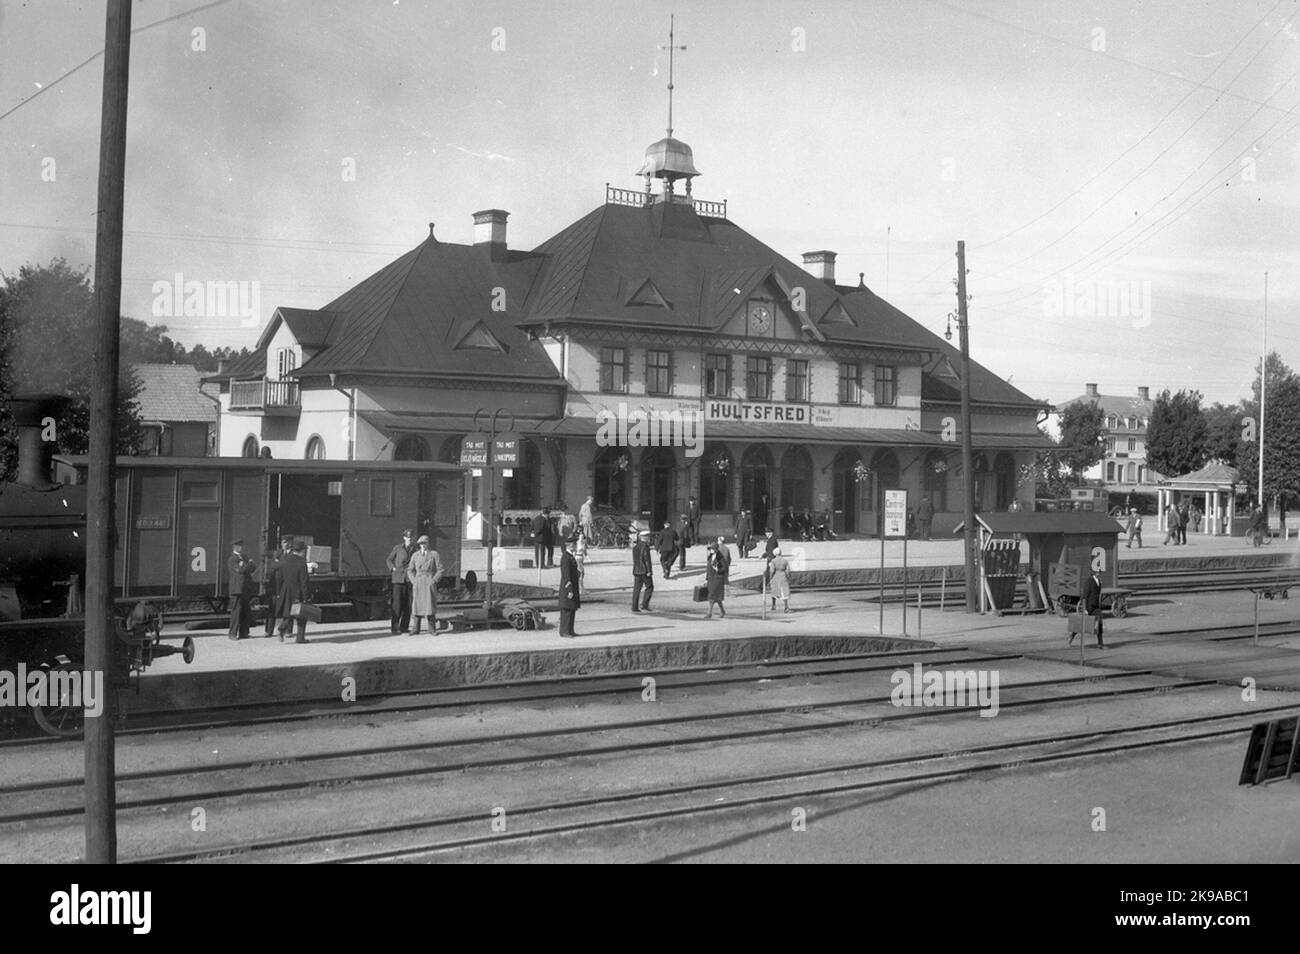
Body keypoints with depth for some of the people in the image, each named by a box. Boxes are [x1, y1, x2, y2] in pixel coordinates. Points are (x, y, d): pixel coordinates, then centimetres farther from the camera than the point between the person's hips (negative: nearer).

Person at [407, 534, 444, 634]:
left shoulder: (434, 554, 2)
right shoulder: (415, 555, 9)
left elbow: (440, 569, 2)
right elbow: (410, 570, 13)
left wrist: (434, 580, -8)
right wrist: (414, 581, -1)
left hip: (430, 583, -2)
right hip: (418, 583, 2)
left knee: (430, 605, -5)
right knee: (417, 605, -3)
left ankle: (432, 629, 1)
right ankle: (415, 630, -1)